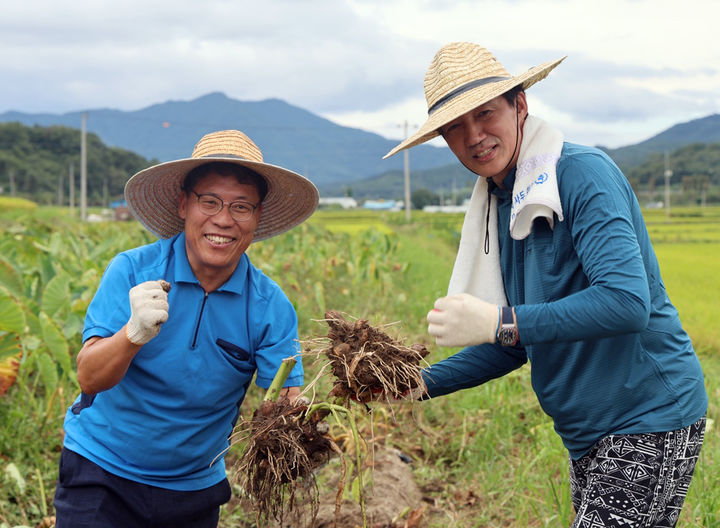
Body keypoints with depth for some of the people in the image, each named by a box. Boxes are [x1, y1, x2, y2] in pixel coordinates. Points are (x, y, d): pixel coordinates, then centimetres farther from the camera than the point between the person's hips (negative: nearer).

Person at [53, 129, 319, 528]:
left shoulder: (270, 307, -10)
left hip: (195, 490, 2)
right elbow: (89, 378, -22)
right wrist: (135, 333, -42)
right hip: (101, 475, -2)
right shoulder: (132, 271, -15)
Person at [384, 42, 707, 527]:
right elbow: (518, 342, 15)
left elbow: (627, 303, -27)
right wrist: (420, 384, 4)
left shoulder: (583, 173, -15)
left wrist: (499, 323, -28)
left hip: (649, 423, -8)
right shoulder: (502, 204, 11)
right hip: (592, 437, 8)